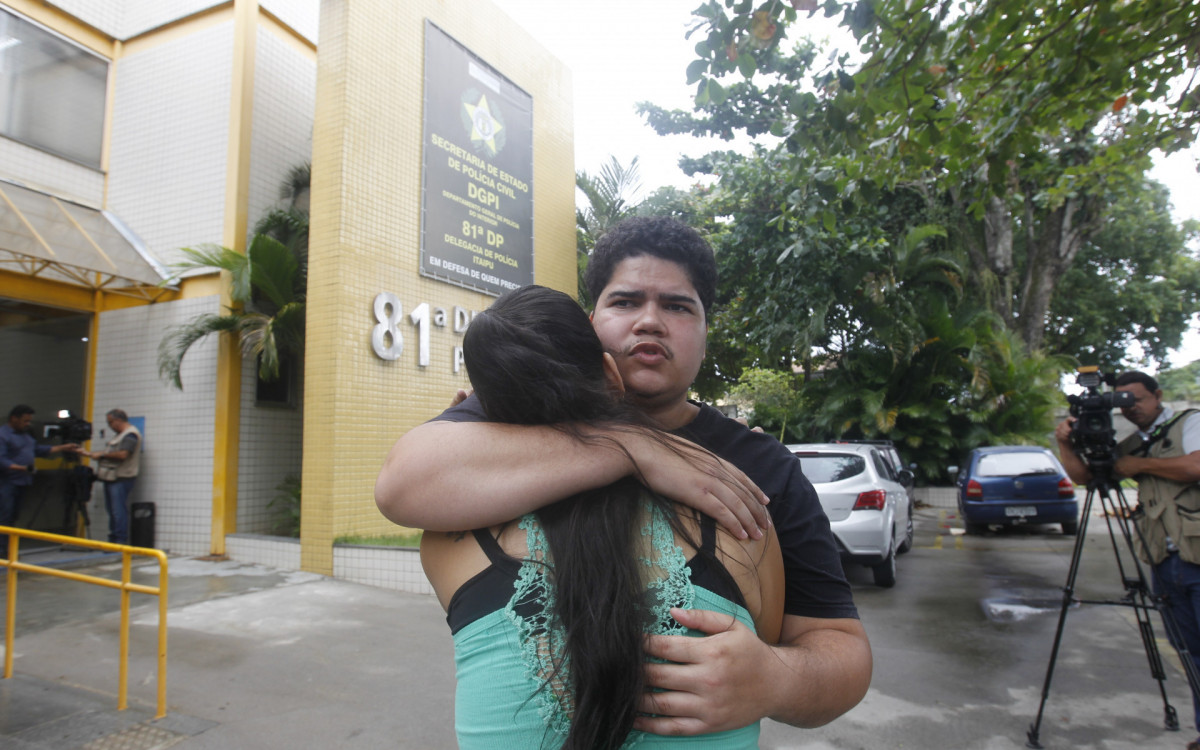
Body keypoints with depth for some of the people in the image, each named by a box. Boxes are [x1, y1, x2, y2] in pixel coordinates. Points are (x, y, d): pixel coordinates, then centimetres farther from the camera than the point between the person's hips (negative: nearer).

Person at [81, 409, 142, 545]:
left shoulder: (130, 434, -12)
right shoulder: (118, 435, 22)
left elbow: (122, 455, -22)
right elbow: (110, 453, 25)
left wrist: (102, 454, -11)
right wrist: (89, 453, 20)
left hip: (121, 479, -10)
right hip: (111, 478, 10)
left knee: (119, 511, -11)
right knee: (111, 511, 11)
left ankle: (121, 542, -9)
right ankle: (112, 541, 16)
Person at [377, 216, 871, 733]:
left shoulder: (767, 471, -6)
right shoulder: (521, 413, -9)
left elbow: (842, 647, -8)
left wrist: (777, 680, -31)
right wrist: (629, 448, -31)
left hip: (708, 731, 1)